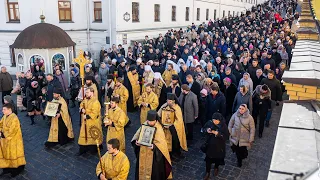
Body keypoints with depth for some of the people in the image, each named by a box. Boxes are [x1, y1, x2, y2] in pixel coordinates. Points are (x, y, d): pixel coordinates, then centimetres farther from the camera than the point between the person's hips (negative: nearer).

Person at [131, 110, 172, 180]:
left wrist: (154, 146, -31)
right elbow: (136, 136, 7)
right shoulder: (144, 125, -1)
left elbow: (161, 144, -15)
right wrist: (136, 141, -12)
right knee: (142, 168, 16)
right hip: (143, 153, 4)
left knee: (153, 171, 7)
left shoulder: (159, 129, -15)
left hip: (154, 154, -4)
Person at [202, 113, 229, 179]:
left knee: (218, 158, 21)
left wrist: (217, 133, -33)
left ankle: (216, 168, 52)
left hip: (219, 146, -1)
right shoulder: (209, 123, -14)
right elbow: (203, 129, 0)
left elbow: (226, 136, -22)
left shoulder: (223, 126, -20)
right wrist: (207, 130, -23)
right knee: (208, 159, 9)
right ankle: (207, 172, 29)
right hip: (210, 144, 1)